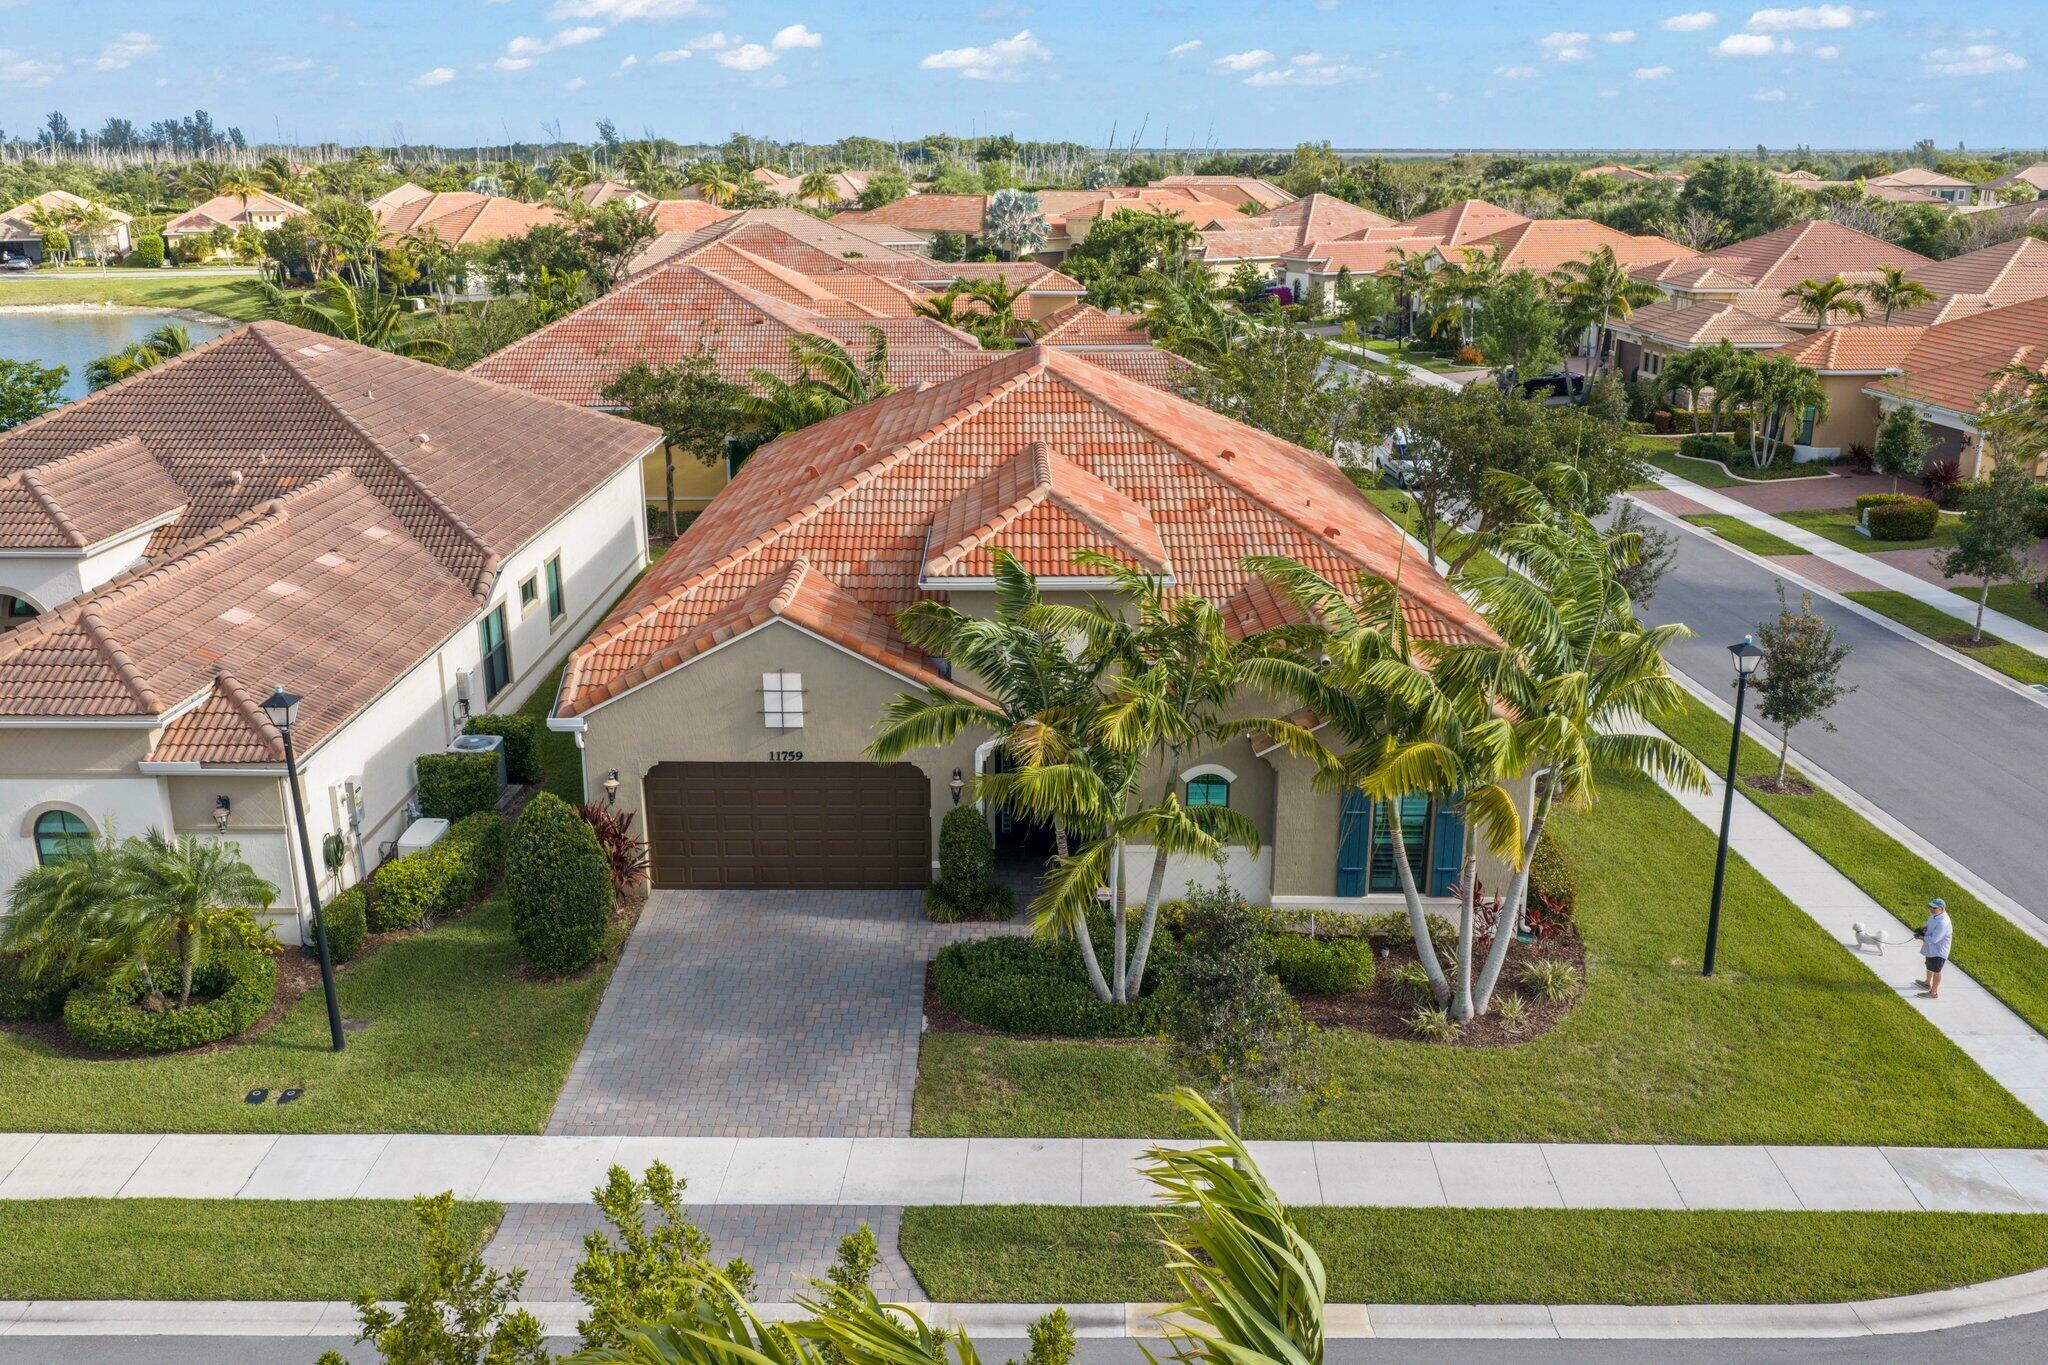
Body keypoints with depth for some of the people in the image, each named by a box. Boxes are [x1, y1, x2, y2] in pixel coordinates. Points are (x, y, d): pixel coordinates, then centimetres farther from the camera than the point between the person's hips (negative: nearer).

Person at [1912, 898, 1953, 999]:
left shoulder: (1943, 923, -33)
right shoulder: (1934, 915, -5)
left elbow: (1934, 939, -31)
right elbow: (1929, 925, 15)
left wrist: (1921, 937, -18)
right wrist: (1924, 928, -7)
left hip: (1938, 951, -10)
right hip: (1931, 948, 10)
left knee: (1935, 971, 6)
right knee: (1929, 966, 29)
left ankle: (1934, 992, 20)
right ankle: (1927, 983, 51)